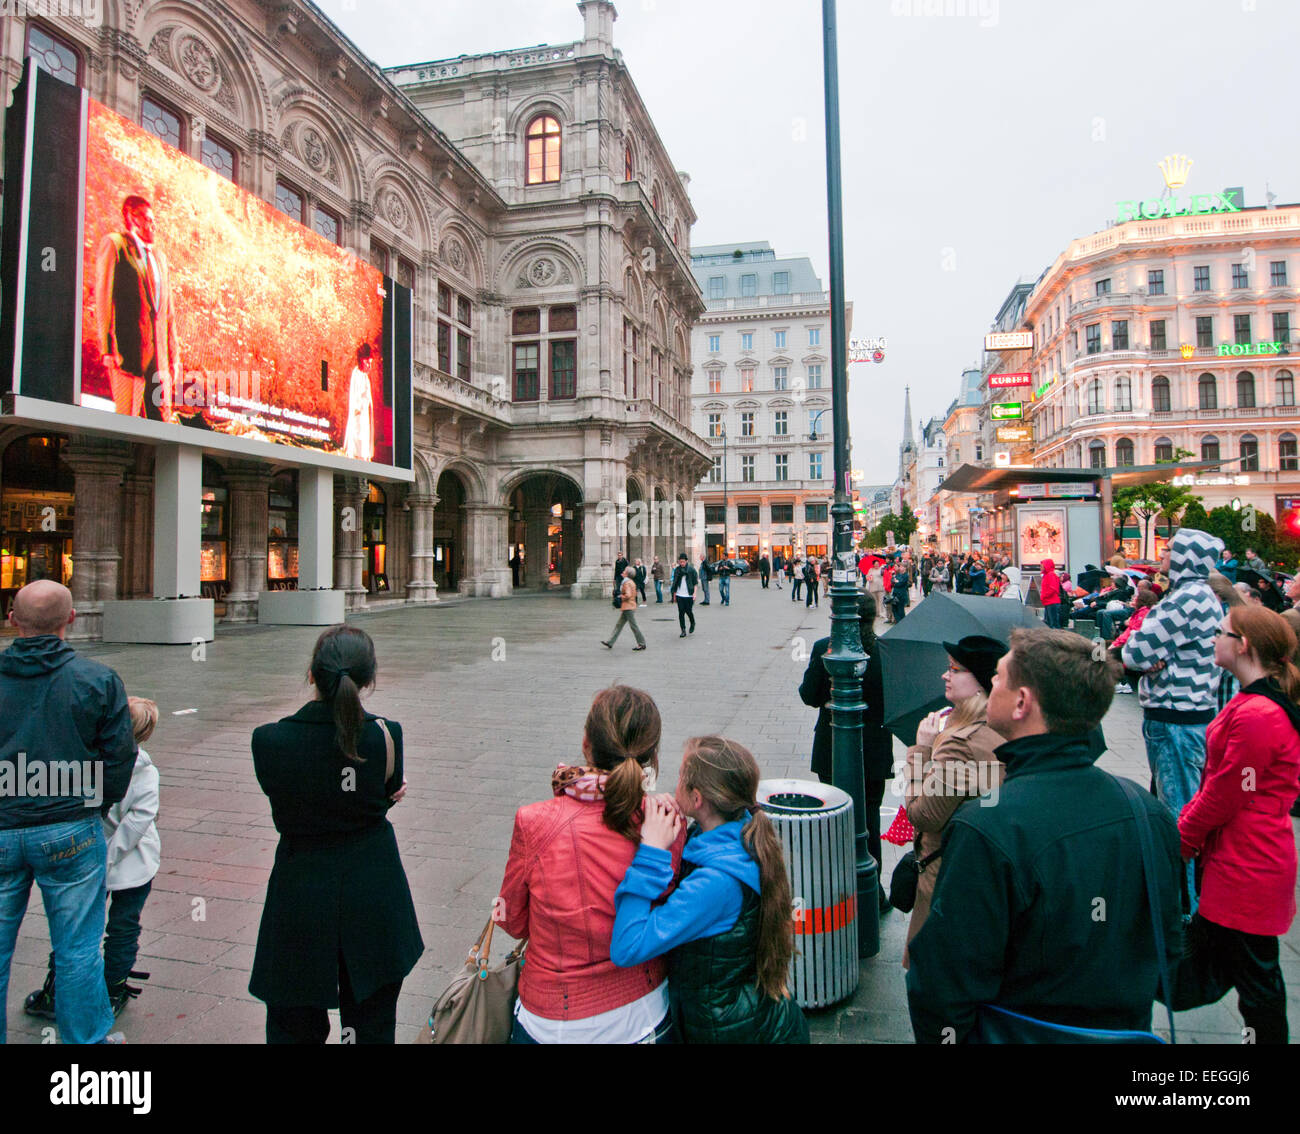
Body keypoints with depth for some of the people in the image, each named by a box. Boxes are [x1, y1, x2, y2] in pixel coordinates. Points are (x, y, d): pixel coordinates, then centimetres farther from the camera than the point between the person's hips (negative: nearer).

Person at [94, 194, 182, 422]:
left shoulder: (160, 256, 25)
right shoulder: (113, 243, 5)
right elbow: (103, 296, -3)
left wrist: (174, 355, 14)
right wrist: (108, 347, -13)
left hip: (159, 352, 6)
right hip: (129, 348, -6)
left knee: (163, 420, 0)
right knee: (128, 417, -9)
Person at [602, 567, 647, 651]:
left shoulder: (627, 583, -17)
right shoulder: (632, 582, 13)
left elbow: (628, 595, -28)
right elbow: (634, 594, 21)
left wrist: (621, 597, -10)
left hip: (628, 607, -10)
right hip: (627, 607, 10)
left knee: (633, 626, -4)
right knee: (619, 625, 12)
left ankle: (642, 644, 3)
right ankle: (610, 642, 16)